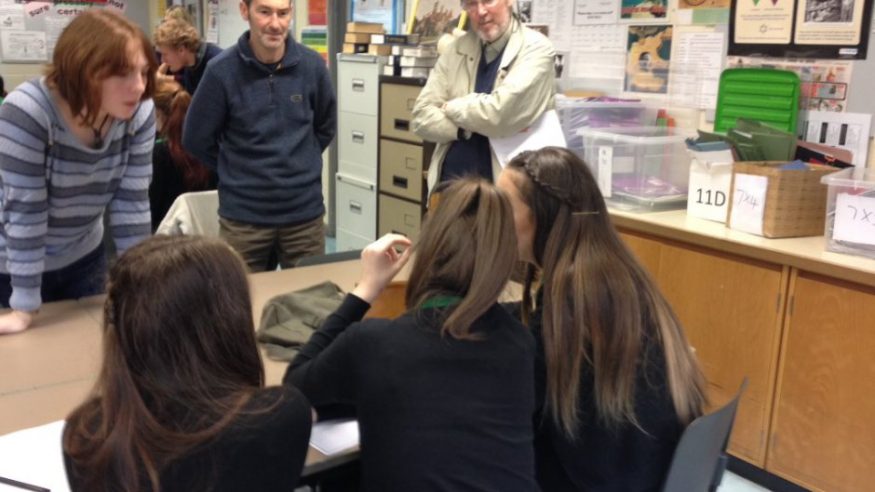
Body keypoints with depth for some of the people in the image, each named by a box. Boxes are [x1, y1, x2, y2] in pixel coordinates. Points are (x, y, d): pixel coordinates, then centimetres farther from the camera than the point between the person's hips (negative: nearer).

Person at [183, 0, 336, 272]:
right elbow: (196, 139, 0)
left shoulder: (312, 65, -4)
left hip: (305, 212, 2)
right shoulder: (222, 70, -12)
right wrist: (238, 171, 7)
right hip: (243, 215, -2)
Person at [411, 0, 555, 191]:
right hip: (450, 179, 4)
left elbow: (501, 114, -20)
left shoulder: (535, 47, -7)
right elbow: (421, 117, 1)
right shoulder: (456, 49, 7)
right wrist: (477, 123, -13)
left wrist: (451, 108, -5)